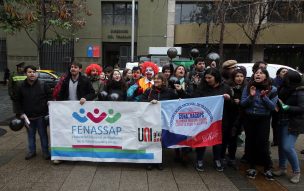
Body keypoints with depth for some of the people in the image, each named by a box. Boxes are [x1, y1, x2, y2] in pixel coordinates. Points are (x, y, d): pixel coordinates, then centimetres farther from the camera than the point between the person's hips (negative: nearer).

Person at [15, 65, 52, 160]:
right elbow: (18, 101, 8)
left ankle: (45, 152, 21)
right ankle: (31, 151, 31)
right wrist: (20, 113, -1)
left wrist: (48, 109, -9)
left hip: (41, 116, -2)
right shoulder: (22, 87, 1)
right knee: (30, 135, 16)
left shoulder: (43, 85, -5)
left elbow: (49, 97, 1)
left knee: (43, 134, 8)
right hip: (28, 116, 2)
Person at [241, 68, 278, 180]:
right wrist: (251, 96, -21)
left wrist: (264, 97, -21)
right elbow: (242, 104, -5)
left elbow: (272, 107, -7)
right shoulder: (248, 87, -2)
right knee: (251, 143, 9)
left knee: (262, 143, -3)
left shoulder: (272, 89, -4)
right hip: (249, 119, 2)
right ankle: (252, 167, 23)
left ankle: (268, 168, 17)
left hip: (263, 120, -2)